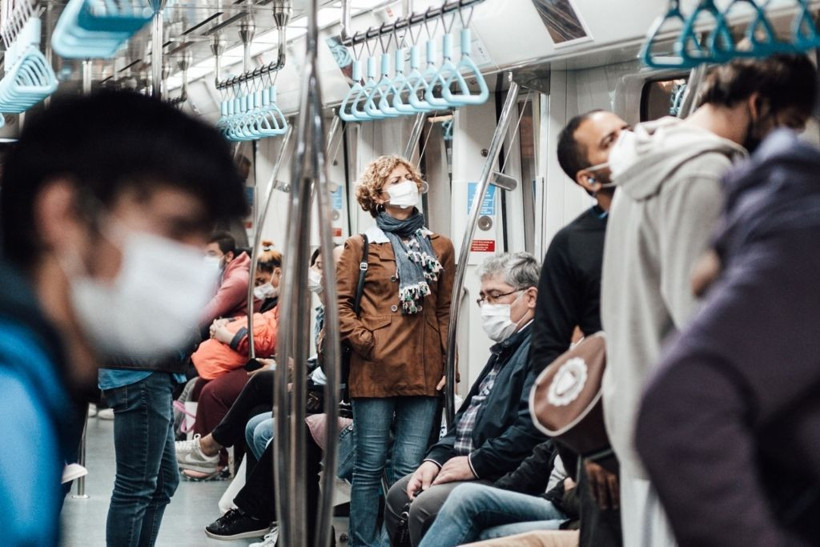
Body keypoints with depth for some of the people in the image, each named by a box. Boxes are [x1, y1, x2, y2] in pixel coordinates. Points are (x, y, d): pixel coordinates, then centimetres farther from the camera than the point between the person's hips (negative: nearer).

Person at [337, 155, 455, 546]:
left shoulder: (440, 247, 13)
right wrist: (364, 341, -9)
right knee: (371, 466, 2)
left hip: (424, 372, 3)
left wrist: (448, 366, 7)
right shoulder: (362, 245, 4)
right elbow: (339, 301, 1)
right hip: (375, 371, -2)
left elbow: (446, 311, 13)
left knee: (410, 469, 2)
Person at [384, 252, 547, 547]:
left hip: (506, 478, -11)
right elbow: (466, 417, 22)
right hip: (470, 463, 11)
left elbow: (533, 426, -26)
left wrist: (475, 464, -19)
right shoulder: (506, 348, 20)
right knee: (399, 495, 11)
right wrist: (435, 459, 7)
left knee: (425, 507, -23)